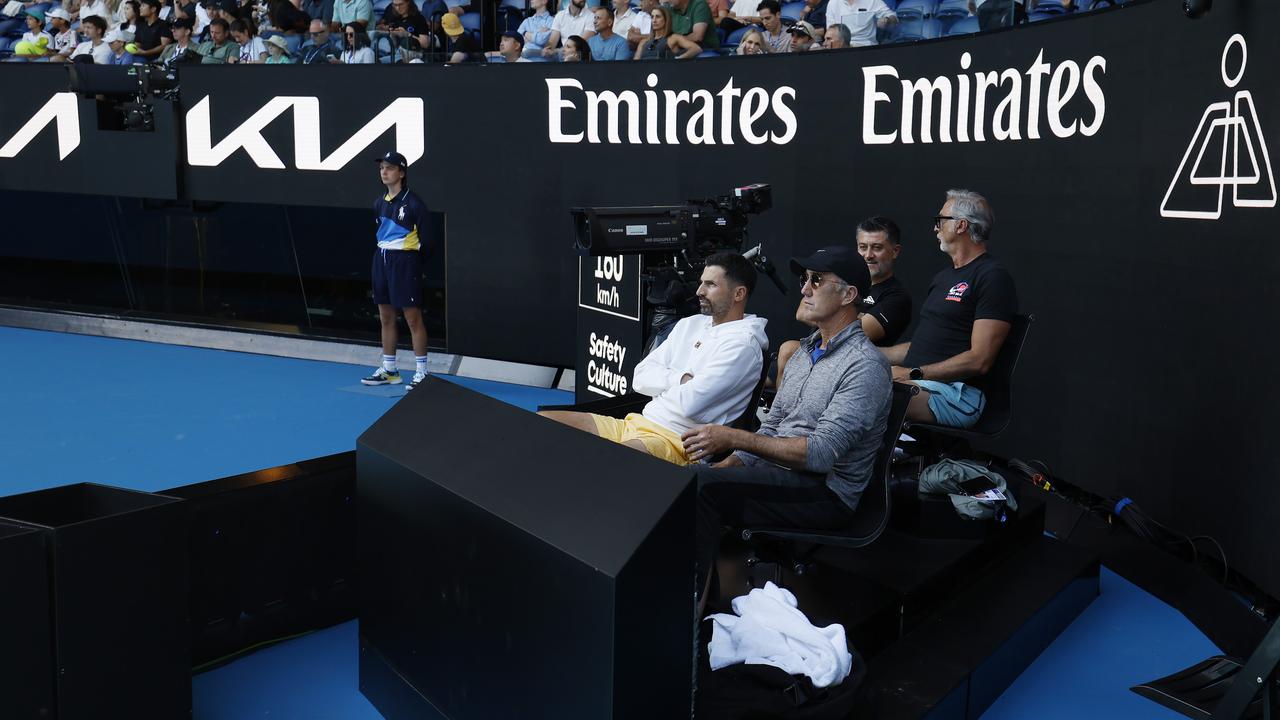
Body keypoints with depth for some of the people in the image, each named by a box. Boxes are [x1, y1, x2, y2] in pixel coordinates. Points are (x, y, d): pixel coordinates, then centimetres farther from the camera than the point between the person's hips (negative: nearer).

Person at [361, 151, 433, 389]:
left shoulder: (413, 202, -11)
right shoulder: (380, 203, 11)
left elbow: (426, 237, -11)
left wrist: (414, 259, -14)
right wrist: (383, 250, 13)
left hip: (405, 261, -8)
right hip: (381, 259, 8)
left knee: (413, 318, -3)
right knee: (386, 318, 12)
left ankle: (422, 372, 4)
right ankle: (389, 370, 22)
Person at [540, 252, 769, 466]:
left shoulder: (741, 343, -9)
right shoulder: (689, 324, 17)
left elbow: (691, 402, -19)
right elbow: (640, 378, 11)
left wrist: (663, 379, 2)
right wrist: (681, 379, -6)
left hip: (675, 440, -9)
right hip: (635, 423, 9)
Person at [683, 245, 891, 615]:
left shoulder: (865, 365, -14)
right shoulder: (804, 353, 15)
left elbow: (821, 453, -23)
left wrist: (735, 438, -26)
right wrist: (726, 464, 0)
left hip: (826, 492, -8)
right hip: (777, 473, 8)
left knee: (702, 487, -26)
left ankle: (692, 608, -15)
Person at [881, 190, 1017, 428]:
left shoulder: (993, 277, -5)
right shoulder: (943, 277, 26)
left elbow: (979, 360, -14)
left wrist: (913, 373, -16)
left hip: (957, 391, -9)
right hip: (916, 382, 9)